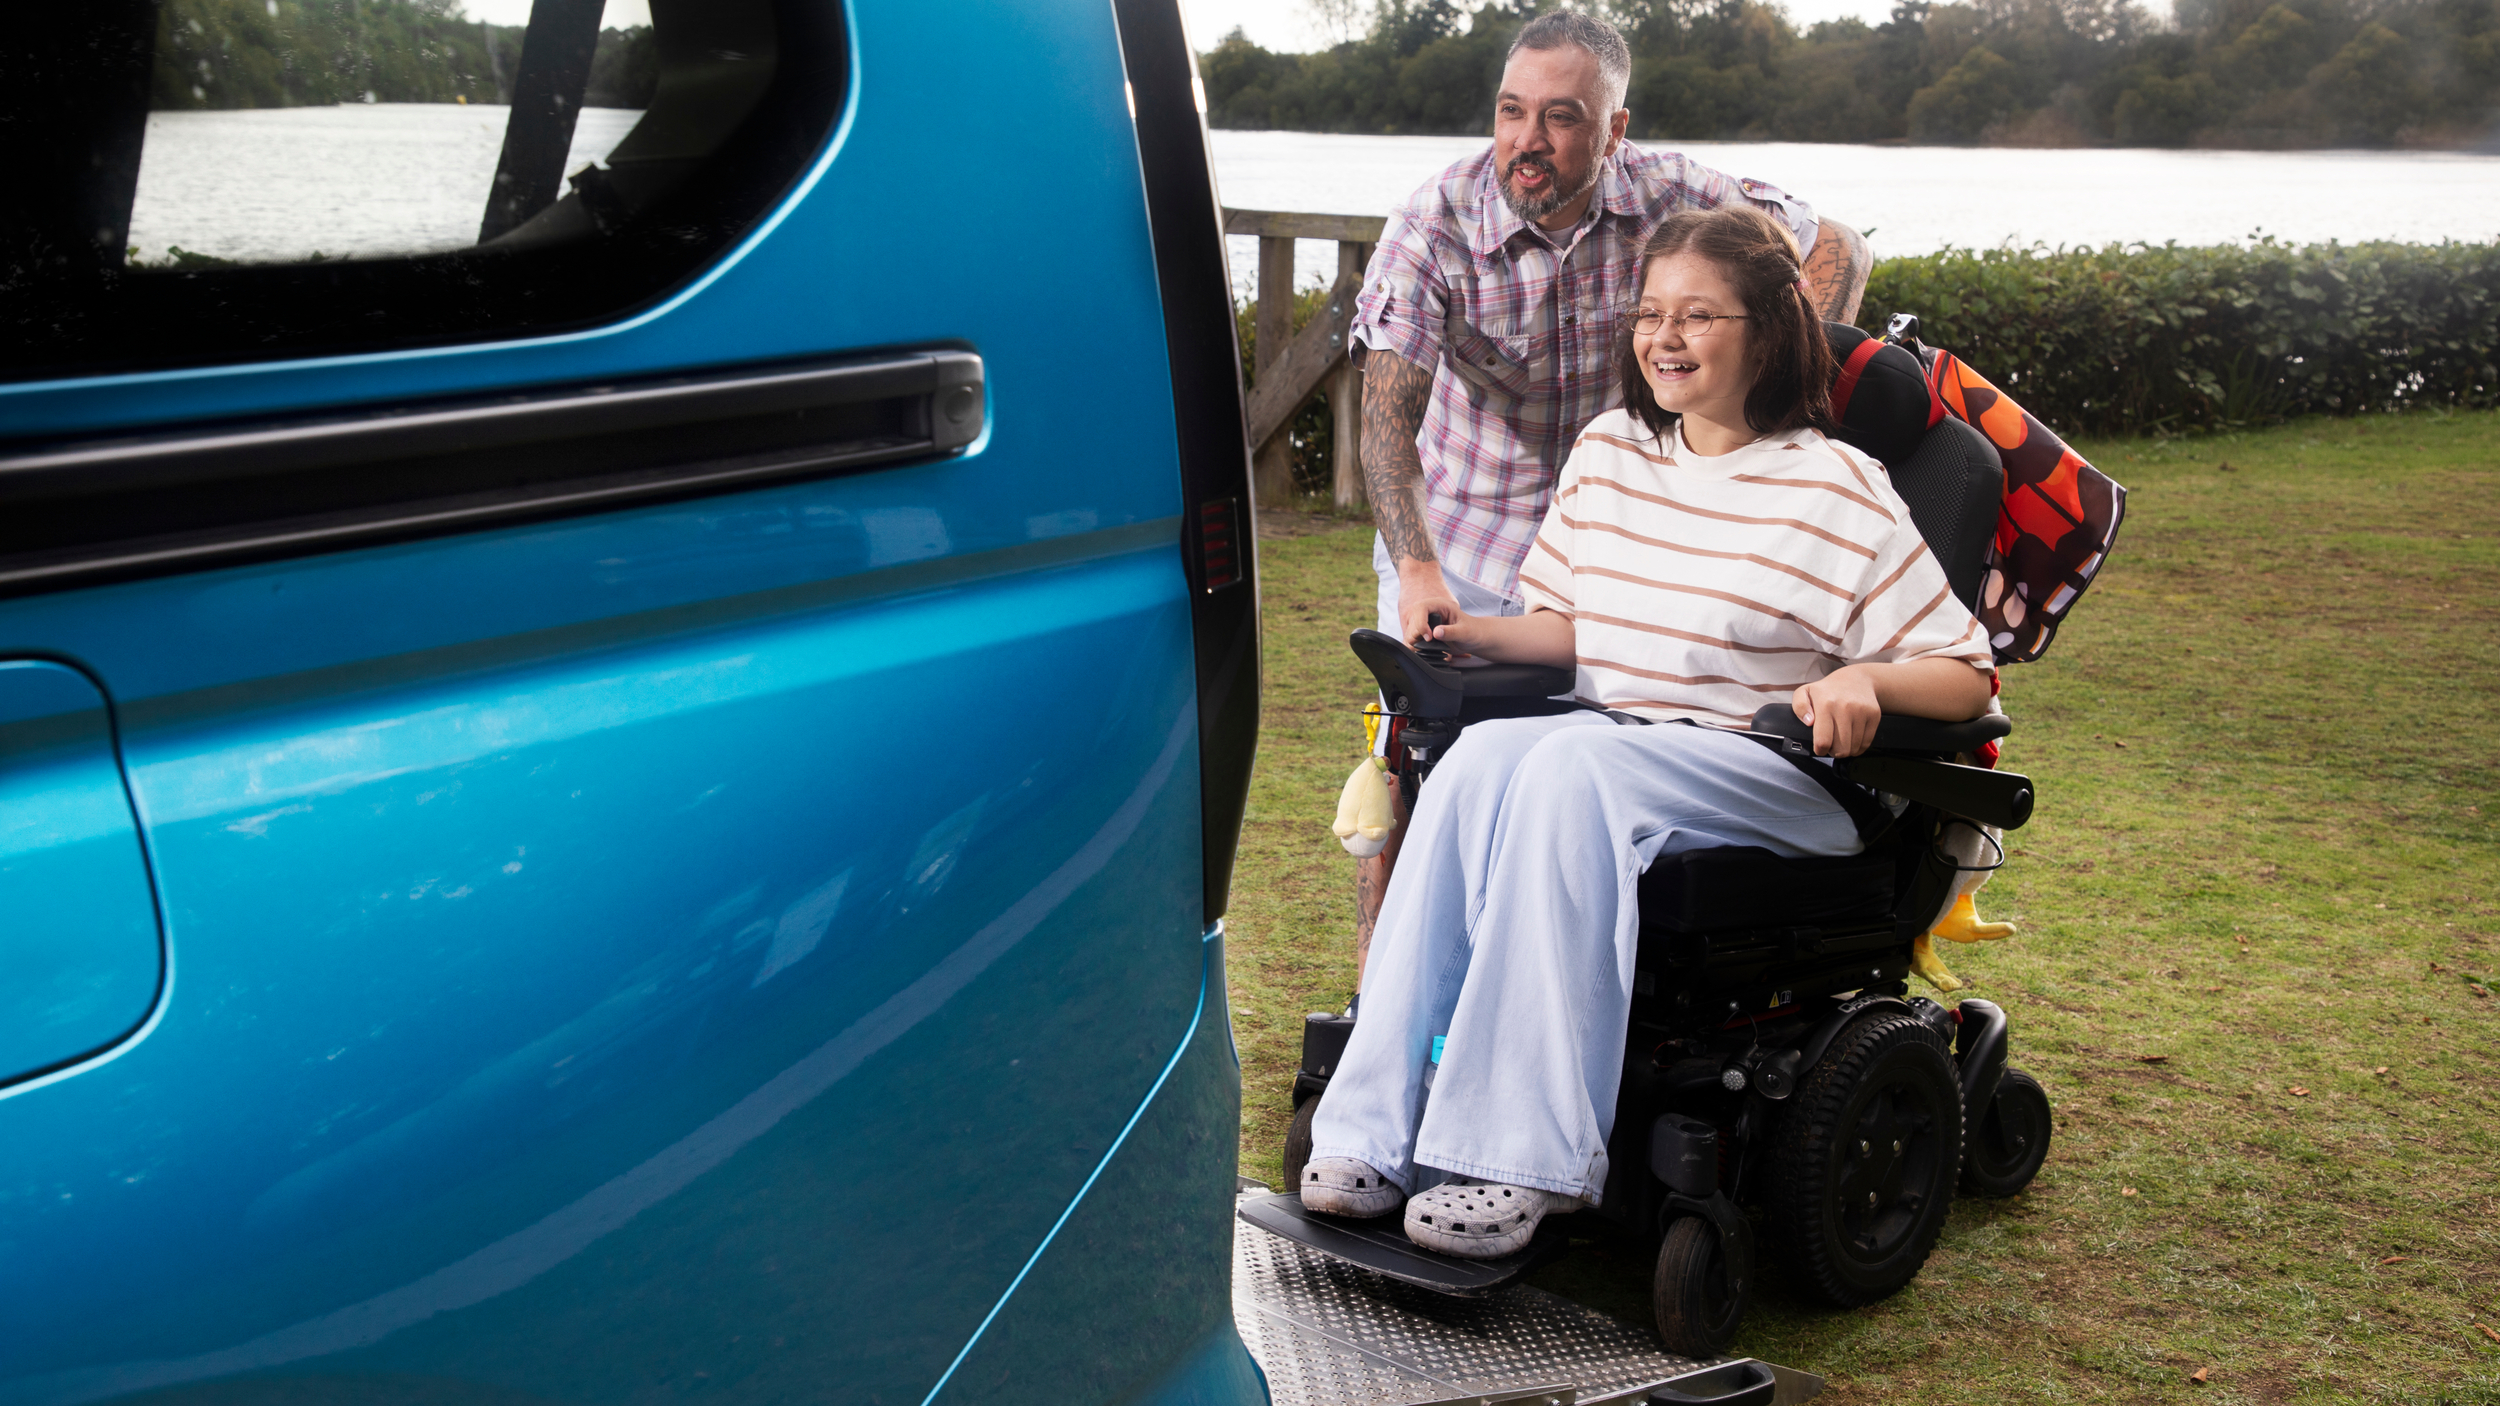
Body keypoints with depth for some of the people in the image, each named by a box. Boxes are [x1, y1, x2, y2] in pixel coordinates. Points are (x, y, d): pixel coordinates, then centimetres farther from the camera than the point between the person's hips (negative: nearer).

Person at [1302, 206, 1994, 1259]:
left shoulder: (1837, 490, -2)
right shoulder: (1608, 453, 14)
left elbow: (1964, 675, -2)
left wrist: (1863, 679, -23)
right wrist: (1485, 633, 3)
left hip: (1769, 777, -4)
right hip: (1610, 745, 5)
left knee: (1571, 769, -36)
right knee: (1479, 759, -30)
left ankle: (1518, 1161, -39)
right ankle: (1375, 1134, -35)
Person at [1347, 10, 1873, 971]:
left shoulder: (1667, 196, -10)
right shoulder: (1436, 222, -17)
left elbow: (1836, 251, 2)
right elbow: (1388, 414, -24)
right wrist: (1416, 570, -39)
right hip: (1458, 547, -1)